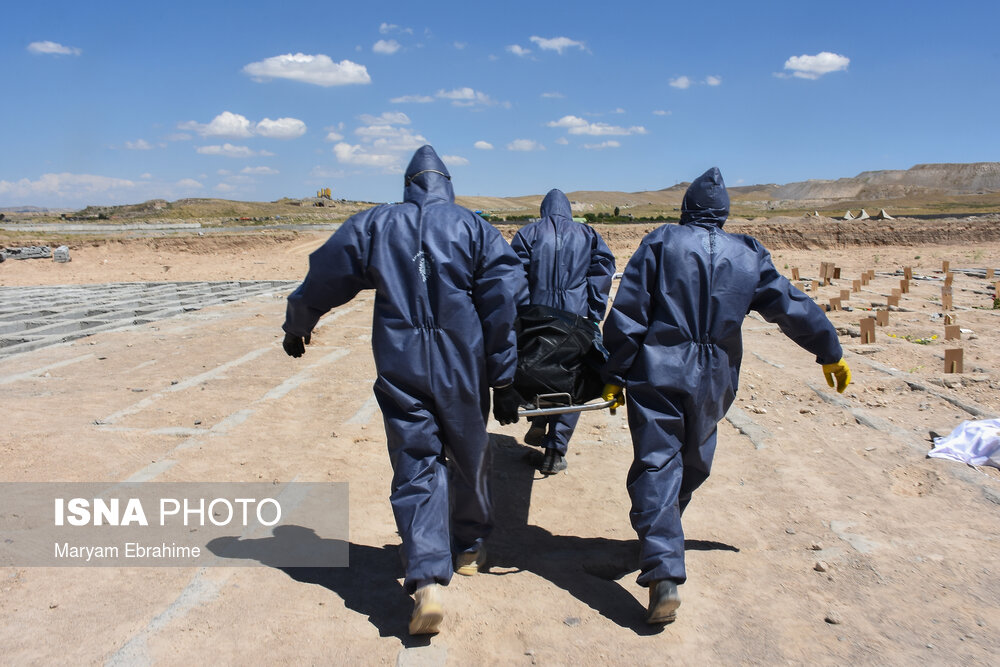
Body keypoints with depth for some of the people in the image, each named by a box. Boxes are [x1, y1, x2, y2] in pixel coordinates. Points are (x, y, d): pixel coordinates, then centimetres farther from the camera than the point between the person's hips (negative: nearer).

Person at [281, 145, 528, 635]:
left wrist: (296, 329, 31)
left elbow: (321, 281, 13)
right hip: (463, 370, 1)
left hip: (401, 372, 0)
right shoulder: (474, 227, 4)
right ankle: (469, 548, 38)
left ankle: (427, 580, -11)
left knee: (416, 469, 3)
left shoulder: (372, 226, 7)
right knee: (469, 457, 19)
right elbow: (505, 302, -4)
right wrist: (504, 379, 0)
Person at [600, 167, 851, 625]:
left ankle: (664, 576, -14)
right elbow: (794, 308, 17)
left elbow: (627, 315, -4)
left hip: (657, 372, -3)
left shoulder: (660, 243, 2)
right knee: (693, 463, 22)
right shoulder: (748, 256, 10)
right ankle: (663, 532, 38)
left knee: (656, 464, -4)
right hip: (714, 380, 3)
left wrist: (614, 374, 0)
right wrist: (830, 354, 30)